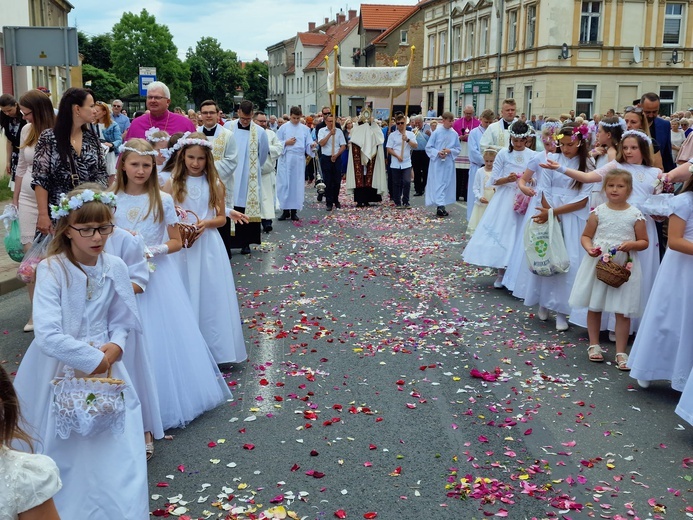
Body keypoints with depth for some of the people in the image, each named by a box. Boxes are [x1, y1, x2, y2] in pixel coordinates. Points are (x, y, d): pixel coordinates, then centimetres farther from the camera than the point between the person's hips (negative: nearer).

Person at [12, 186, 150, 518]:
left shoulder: (114, 267, -4)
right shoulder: (52, 270, -17)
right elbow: (48, 335, -26)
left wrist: (115, 346, -11)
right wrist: (93, 359, -18)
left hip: (105, 366, 3)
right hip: (61, 372, -3)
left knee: (115, 453, 4)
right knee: (66, 453, 9)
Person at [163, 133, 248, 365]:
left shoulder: (215, 184, 2)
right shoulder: (172, 183, 0)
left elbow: (221, 218, 5)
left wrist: (206, 223, -13)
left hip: (208, 246, 1)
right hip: (181, 246, -1)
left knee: (210, 295, 4)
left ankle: (213, 347, 17)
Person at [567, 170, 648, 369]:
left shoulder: (635, 215, -2)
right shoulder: (598, 212, -1)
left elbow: (644, 242, 4)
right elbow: (586, 236, 6)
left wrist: (631, 244, -17)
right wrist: (589, 248, -15)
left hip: (624, 267, -1)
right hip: (598, 264, 1)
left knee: (622, 311, 1)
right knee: (594, 306, 11)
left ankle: (621, 352, 12)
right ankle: (594, 345, 28)